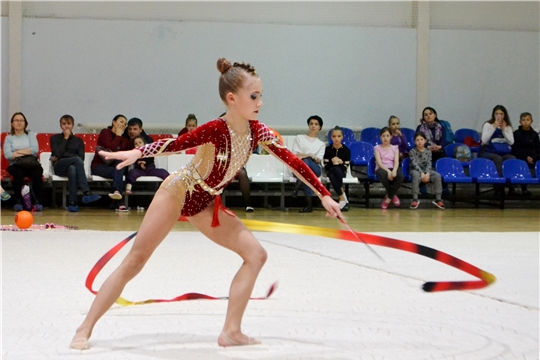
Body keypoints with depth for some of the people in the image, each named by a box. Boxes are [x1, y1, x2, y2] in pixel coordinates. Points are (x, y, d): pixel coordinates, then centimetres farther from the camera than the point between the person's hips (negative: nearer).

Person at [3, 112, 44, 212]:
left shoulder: (31, 134, 19)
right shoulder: (9, 138, 16)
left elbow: (35, 149, 1)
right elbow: (7, 155, -2)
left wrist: (18, 152, -1)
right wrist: (27, 152, -2)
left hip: (32, 163, 1)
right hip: (16, 164, -1)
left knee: (37, 173, -35)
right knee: (18, 173, -37)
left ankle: (37, 202, -35)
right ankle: (18, 202, -34)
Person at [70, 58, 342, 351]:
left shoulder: (258, 132, -10)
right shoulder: (216, 130, -27)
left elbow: (292, 161, -3)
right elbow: (177, 143, -38)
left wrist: (324, 196, -1)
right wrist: (137, 153, -55)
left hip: (206, 204, 7)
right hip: (177, 193, -7)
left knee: (255, 254, -4)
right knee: (134, 263, -6)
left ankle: (232, 331, -1)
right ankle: (85, 329, 3)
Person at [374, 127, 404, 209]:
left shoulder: (394, 148, 15)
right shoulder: (377, 148, 9)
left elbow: (396, 161, -1)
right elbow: (379, 162, -6)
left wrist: (394, 171, -24)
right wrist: (388, 171, -24)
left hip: (392, 168, 2)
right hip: (382, 169, -2)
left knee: (400, 175, -35)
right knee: (383, 174, -41)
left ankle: (388, 198, -16)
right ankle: (393, 195, -15)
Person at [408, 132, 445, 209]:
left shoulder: (428, 152, 5)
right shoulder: (412, 151, -4)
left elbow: (429, 164, -4)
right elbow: (414, 163, -15)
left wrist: (427, 173, -23)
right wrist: (421, 173, -27)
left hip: (426, 170, 3)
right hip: (415, 170, -3)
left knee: (438, 176, -24)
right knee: (416, 175, -40)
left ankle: (438, 199, -21)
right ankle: (415, 199, -36)